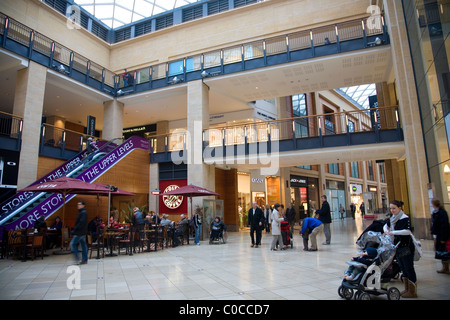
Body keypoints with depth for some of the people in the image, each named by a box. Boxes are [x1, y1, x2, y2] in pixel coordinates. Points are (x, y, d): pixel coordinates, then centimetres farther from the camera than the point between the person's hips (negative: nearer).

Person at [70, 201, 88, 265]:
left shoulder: (83, 213, -14)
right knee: (83, 245, 9)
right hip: (82, 232, 10)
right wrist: (75, 230, 11)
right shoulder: (81, 212, 17)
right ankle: (84, 260, 13)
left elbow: (81, 223, -22)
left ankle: (77, 258, -3)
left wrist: (74, 230, -20)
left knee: (72, 244, -6)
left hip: (80, 233, -10)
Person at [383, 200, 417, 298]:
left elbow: (408, 231, -28)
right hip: (398, 247, 8)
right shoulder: (392, 218, 8)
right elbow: (386, 226, 22)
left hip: (406, 247, -8)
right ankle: (407, 289, 27)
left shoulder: (405, 218, -16)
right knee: (403, 268, 16)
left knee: (409, 268, 0)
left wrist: (393, 232, -28)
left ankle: (412, 291, 11)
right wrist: (386, 231, 0)